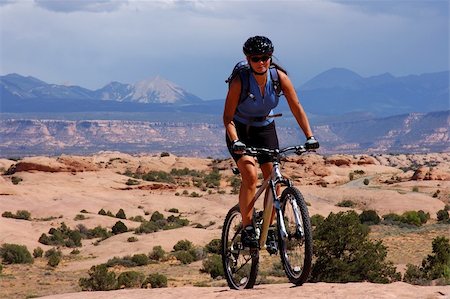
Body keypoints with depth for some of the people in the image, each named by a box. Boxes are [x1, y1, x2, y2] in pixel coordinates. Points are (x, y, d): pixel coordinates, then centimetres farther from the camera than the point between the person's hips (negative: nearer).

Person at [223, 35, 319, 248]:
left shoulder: (280, 77, -18)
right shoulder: (239, 81, -26)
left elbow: (296, 108, -12)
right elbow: (228, 117, -23)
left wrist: (310, 137, -21)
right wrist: (235, 141, -38)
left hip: (266, 129, 4)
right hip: (241, 130, -3)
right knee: (250, 176, -24)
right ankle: (247, 229, -15)